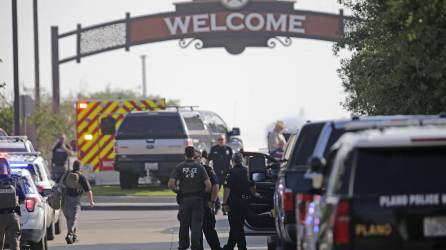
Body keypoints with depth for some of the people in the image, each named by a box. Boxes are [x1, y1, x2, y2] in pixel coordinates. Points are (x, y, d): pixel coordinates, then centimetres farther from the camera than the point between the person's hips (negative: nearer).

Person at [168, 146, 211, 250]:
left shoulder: (179, 167, -2)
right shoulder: (200, 167, -2)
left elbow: (171, 184, -12)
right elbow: (208, 185, -11)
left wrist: (178, 191, 5)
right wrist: (204, 193, 6)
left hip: (184, 200, 1)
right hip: (197, 200, -1)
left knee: (184, 225, 13)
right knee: (196, 225, 1)